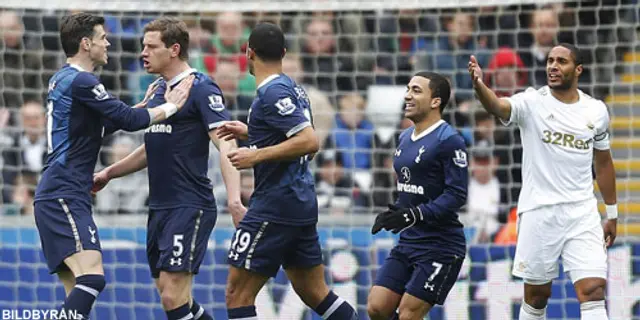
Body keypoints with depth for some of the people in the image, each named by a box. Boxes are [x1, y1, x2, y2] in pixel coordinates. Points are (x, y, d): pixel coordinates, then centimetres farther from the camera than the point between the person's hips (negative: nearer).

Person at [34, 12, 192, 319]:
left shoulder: (62, 79, 18)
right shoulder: (80, 81, -12)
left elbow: (103, 124, 29)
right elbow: (129, 120, -14)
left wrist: (145, 105, 26)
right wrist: (170, 106, 1)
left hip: (55, 196, 10)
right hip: (65, 195, -10)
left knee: (78, 288, 7)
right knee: (91, 276, -22)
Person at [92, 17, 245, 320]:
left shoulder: (201, 88, -10)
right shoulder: (159, 89, 16)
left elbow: (226, 145, -19)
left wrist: (234, 199, -32)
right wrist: (109, 173, 27)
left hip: (190, 207, -9)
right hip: (159, 206, 9)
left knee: (173, 296, -15)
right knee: (170, 295, 9)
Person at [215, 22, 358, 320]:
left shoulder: (272, 93, -15)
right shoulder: (293, 87, 13)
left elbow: (309, 142, -24)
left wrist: (256, 155, -20)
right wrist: (250, 133, 23)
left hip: (275, 205, -10)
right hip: (302, 203, 10)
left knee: (238, 293, -5)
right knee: (315, 293, 15)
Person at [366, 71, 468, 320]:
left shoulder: (449, 140, -14)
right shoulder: (405, 138, 13)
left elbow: (456, 195, -20)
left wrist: (415, 215, -26)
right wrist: (394, 214, 7)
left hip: (440, 246, -8)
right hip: (407, 242, 8)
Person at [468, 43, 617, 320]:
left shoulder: (596, 110, 6)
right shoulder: (532, 102, -5)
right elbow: (498, 106, -27)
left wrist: (612, 214, 20)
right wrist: (479, 85, -50)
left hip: (582, 214, 2)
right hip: (539, 213, -2)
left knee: (593, 292, -9)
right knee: (536, 296, 8)